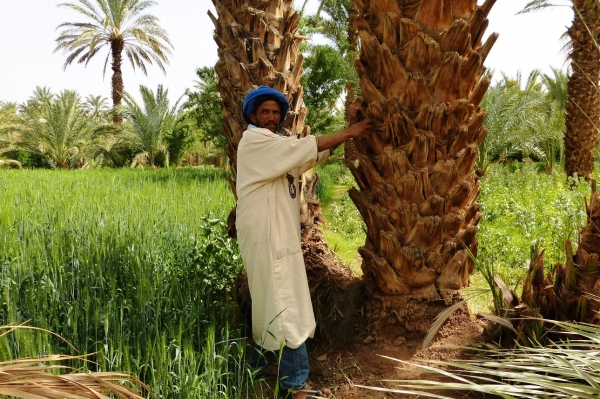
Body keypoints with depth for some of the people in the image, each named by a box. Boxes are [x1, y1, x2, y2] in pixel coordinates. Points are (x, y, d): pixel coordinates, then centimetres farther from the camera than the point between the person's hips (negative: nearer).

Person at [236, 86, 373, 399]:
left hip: (279, 236, 10)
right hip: (266, 237, -10)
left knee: (271, 305, 18)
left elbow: (315, 154, 8)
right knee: (285, 307, -6)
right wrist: (348, 133, -9)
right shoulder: (253, 141, -10)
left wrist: (348, 130, -3)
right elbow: (307, 146, -16)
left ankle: (259, 367, 32)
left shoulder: (280, 147, 18)